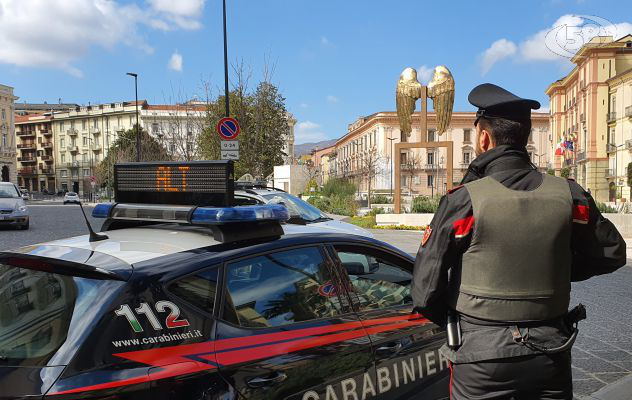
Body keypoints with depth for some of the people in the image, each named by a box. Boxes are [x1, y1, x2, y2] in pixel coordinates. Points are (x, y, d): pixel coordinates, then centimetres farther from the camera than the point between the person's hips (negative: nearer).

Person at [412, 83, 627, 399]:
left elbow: (425, 290, -13)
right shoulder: (569, 195, -6)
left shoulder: (464, 200, -18)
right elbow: (612, 253, 11)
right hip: (551, 354, 3)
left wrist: (454, 322, 6)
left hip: (481, 359, -3)